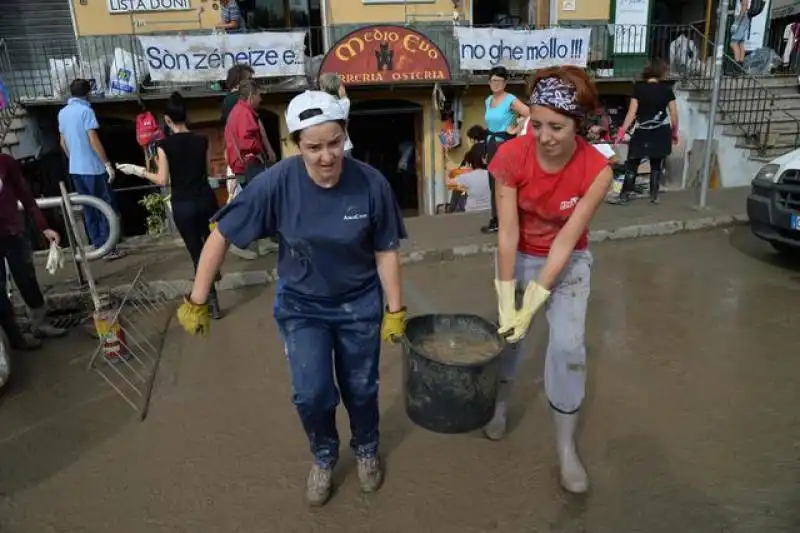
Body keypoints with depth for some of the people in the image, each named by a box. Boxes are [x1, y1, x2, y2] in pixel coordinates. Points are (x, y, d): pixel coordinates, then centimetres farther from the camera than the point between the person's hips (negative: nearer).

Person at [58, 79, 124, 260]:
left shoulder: (62, 113, 12)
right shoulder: (86, 110, -12)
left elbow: (63, 143, 18)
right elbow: (93, 140, -18)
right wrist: (108, 164, -15)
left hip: (75, 169, 7)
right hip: (92, 168, -7)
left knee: (89, 209, 12)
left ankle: (97, 246, 15)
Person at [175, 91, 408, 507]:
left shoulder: (371, 184, -21)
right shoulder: (277, 183, -22)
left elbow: (386, 251, -10)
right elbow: (220, 236, -14)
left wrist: (395, 310, -6)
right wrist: (196, 301, -11)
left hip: (360, 303, 1)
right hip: (301, 305, 0)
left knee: (361, 388, 14)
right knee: (311, 393, -6)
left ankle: (367, 450, 46)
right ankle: (323, 456, 29)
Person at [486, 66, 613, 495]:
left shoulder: (596, 171, -26)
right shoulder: (511, 156, -25)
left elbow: (566, 241, -24)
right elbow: (508, 231, -22)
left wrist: (532, 304, -26)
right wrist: (507, 302, -22)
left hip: (569, 260, -1)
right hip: (518, 255, 1)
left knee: (568, 346, -8)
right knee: (508, 332, 11)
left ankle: (566, 446, 11)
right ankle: (500, 403, 40)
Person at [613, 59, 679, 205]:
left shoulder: (638, 87, -5)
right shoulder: (667, 89, 2)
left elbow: (632, 112, -11)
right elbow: (674, 114, 4)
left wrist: (622, 131, -10)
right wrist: (674, 133, 17)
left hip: (642, 133, -3)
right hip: (661, 133, 3)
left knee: (632, 164, 2)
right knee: (657, 165, 10)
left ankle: (625, 195, 0)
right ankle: (654, 196, 14)